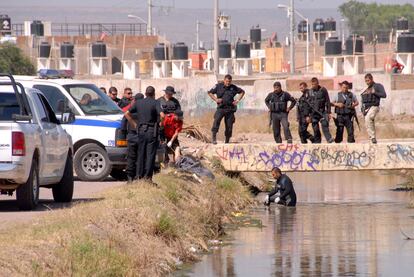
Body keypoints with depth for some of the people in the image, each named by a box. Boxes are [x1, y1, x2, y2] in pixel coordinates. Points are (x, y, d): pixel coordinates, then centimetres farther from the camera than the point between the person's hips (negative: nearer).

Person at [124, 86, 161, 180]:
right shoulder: (155, 103, -6)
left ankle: (139, 175, 13)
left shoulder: (138, 103, 9)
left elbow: (127, 114, 13)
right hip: (152, 130, -4)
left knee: (141, 154, 12)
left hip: (141, 130, 4)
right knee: (150, 154, -2)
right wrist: (160, 123, 0)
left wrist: (134, 124, 17)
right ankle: (147, 176, -5)